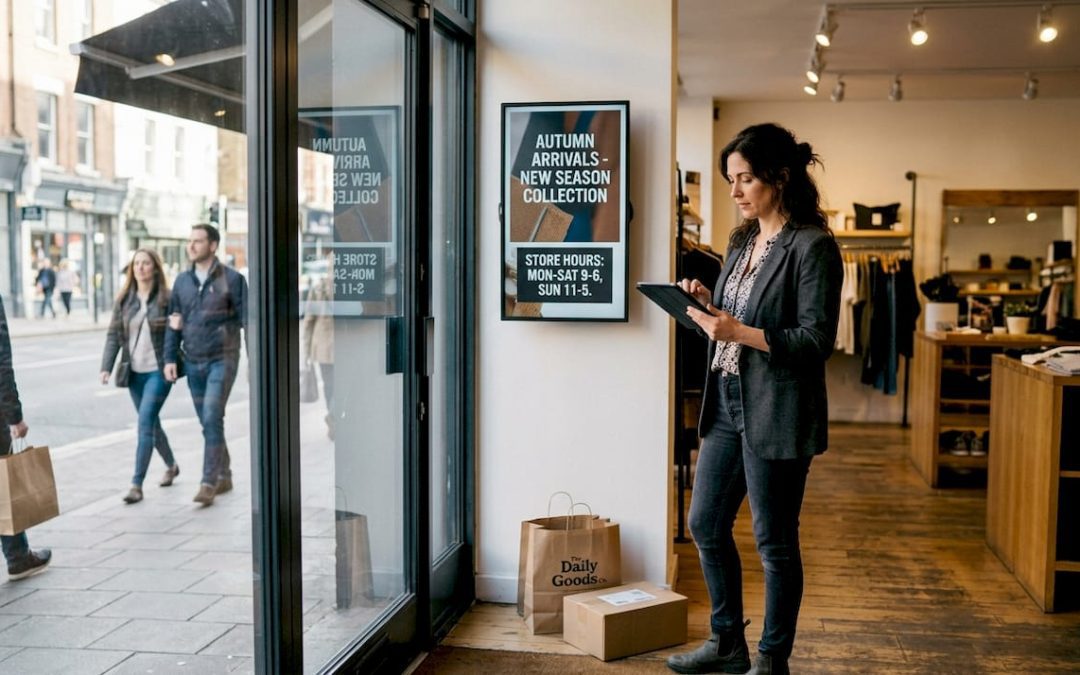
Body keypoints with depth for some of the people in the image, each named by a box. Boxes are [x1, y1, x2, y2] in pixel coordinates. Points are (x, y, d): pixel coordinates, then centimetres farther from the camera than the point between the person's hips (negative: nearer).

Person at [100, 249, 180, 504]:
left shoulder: (167, 298, -5)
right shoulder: (123, 300, 7)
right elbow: (113, 335, 6)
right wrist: (106, 366, -4)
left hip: (158, 371, -5)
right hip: (134, 372, 5)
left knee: (145, 424, -11)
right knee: (151, 423, 16)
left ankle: (137, 485, -8)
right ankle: (171, 465, 38)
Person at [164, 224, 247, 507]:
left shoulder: (232, 279, -6)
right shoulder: (182, 280, 8)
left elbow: (246, 319, -5)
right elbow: (173, 322, 12)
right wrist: (170, 358, 5)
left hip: (222, 359, -5)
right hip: (193, 362, 5)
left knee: (212, 420, -13)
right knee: (208, 422, 12)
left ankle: (209, 483, -8)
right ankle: (223, 476, 25)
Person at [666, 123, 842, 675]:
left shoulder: (812, 246, -12)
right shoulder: (742, 241, 13)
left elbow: (816, 339, -17)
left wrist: (739, 332, -24)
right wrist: (707, 305, 0)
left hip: (776, 413, -8)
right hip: (727, 405, 9)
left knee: (774, 542, 4)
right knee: (705, 525, 15)